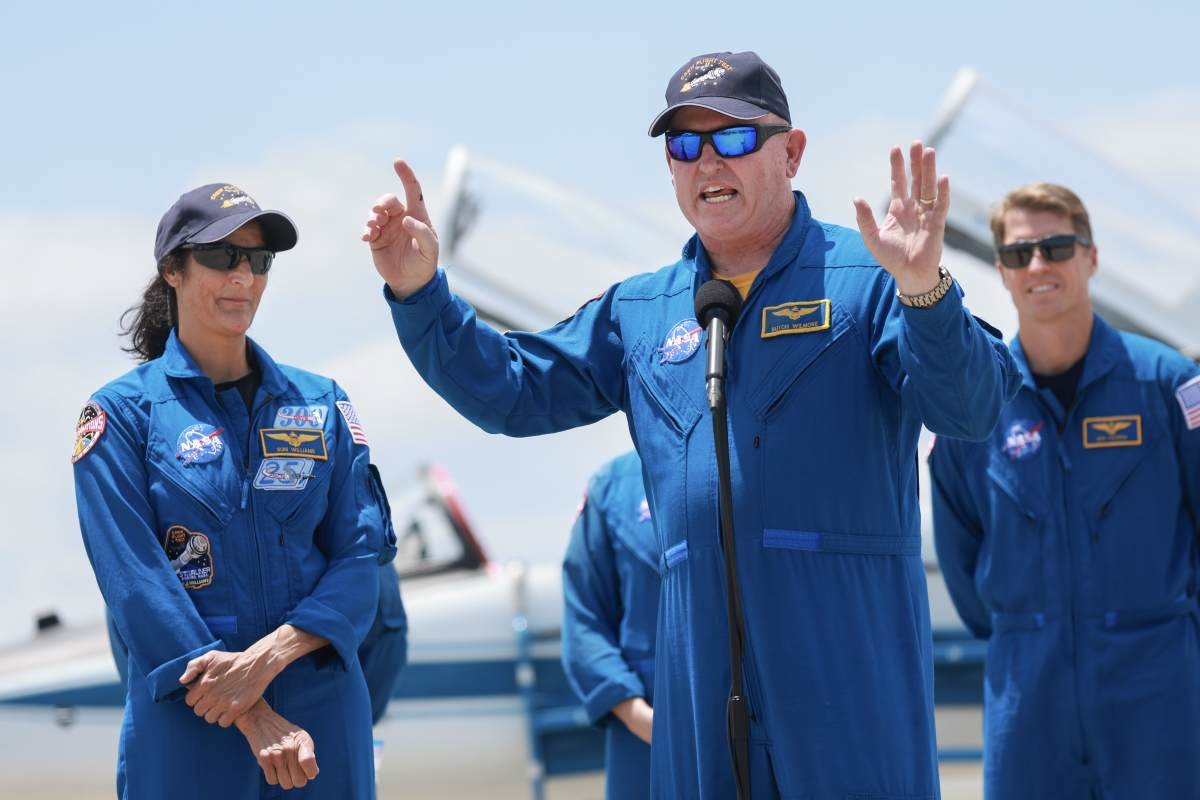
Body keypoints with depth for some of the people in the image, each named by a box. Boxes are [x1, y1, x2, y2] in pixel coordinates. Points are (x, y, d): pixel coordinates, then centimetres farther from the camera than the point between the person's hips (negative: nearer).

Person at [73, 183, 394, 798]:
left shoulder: (321, 403, 9)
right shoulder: (122, 413, 0)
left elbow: (360, 556, 2)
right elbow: (136, 581, -9)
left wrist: (269, 656, -17)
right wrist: (256, 719, -18)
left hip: (324, 706, 3)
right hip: (185, 719, -3)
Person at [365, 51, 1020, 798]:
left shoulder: (866, 277, 0)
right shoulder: (639, 313, 18)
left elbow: (970, 407, -12)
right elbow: (509, 391, 21)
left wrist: (924, 291, -31)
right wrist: (419, 291, 8)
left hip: (851, 655, -5)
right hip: (702, 671, 5)